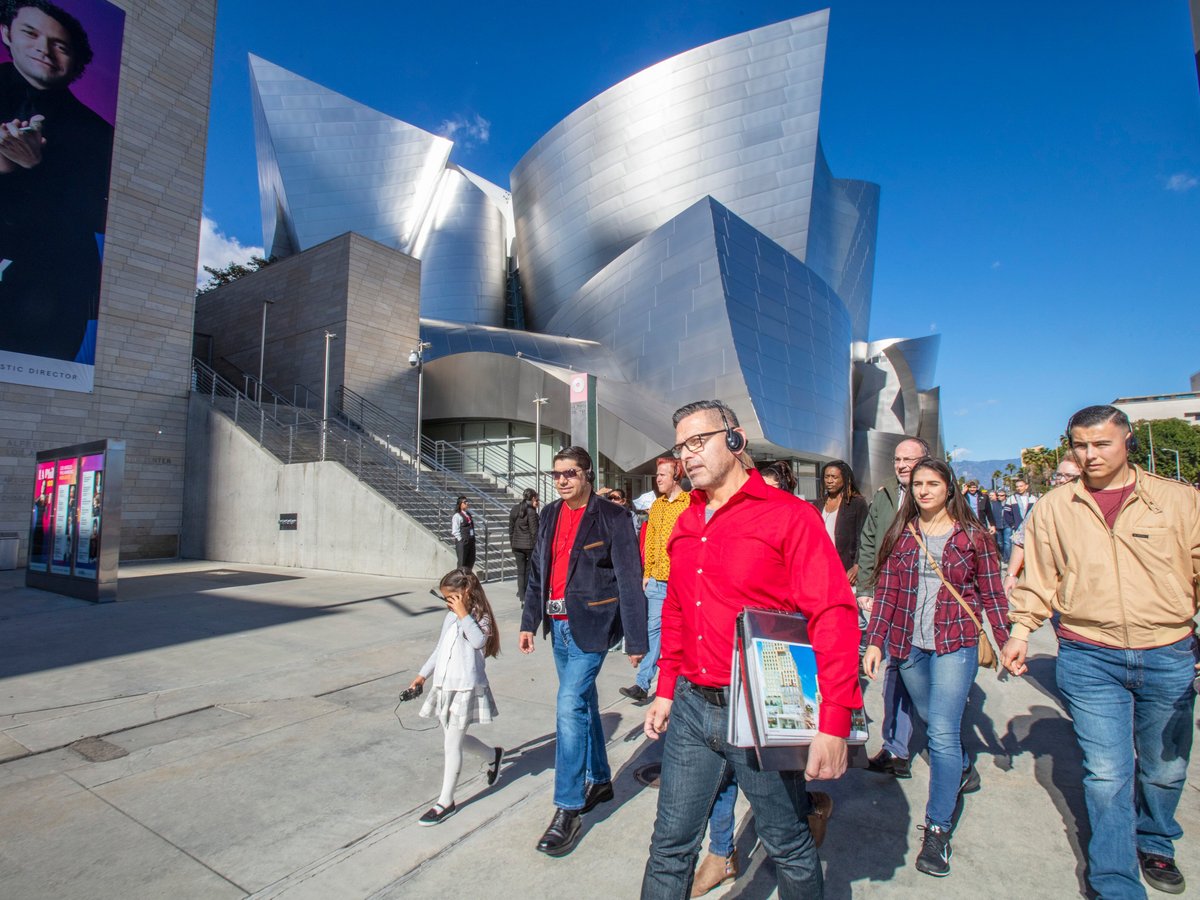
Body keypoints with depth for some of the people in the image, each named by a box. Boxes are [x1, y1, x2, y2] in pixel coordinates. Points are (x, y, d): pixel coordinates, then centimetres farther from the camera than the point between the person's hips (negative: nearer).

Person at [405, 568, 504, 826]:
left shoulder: (480, 618, -11)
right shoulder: (450, 617, 9)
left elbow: (479, 641, -31)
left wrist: (463, 614, -29)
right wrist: (423, 675, 22)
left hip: (465, 689, -8)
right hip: (444, 688, 8)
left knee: (452, 745, -1)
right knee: (456, 739, 18)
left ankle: (445, 802, 15)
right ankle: (493, 755, 43)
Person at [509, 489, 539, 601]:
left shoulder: (514, 509, 5)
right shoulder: (531, 511, -14)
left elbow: (511, 528, 10)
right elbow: (534, 531, -13)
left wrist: (512, 543, 17)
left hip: (517, 544, 5)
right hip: (529, 544, -5)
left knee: (520, 570, 9)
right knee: (529, 569, 9)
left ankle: (522, 594, 10)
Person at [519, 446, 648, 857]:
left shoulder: (611, 518, -12)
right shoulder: (550, 515, 7)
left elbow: (630, 581, -13)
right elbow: (537, 572, 14)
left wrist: (636, 640, -13)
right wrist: (529, 621, 11)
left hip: (591, 624, -7)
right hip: (559, 623, 7)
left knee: (570, 706, -11)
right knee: (583, 703, 19)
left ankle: (567, 811, 4)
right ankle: (599, 780, 38)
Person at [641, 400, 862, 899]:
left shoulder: (790, 515, -12)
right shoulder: (684, 525, 8)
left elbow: (834, 616, -16)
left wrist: (834, 724, -19)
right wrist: (666, 690, 15)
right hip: (691, 708, 5)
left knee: (789, 848, 17)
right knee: (670, 845, 15)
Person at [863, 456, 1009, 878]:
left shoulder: (971, 535, -2)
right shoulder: (901, 534, 2)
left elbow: (991, 593, 2)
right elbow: (885, 591, 1)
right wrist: (875, 641, -4)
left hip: (955, 643, -3)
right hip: (909, 644, 3)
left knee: (942, 731, -9)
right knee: (931, 720, 19)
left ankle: (937, 829, 5)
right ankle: (964, 770, 51)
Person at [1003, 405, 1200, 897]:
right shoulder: (1053, 508, 1)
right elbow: (1038, 578, 5)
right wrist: (1020, 630, -1)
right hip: (1089, 658, -1)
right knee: (1107, 773, 2)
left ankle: (1155, 845, 45)